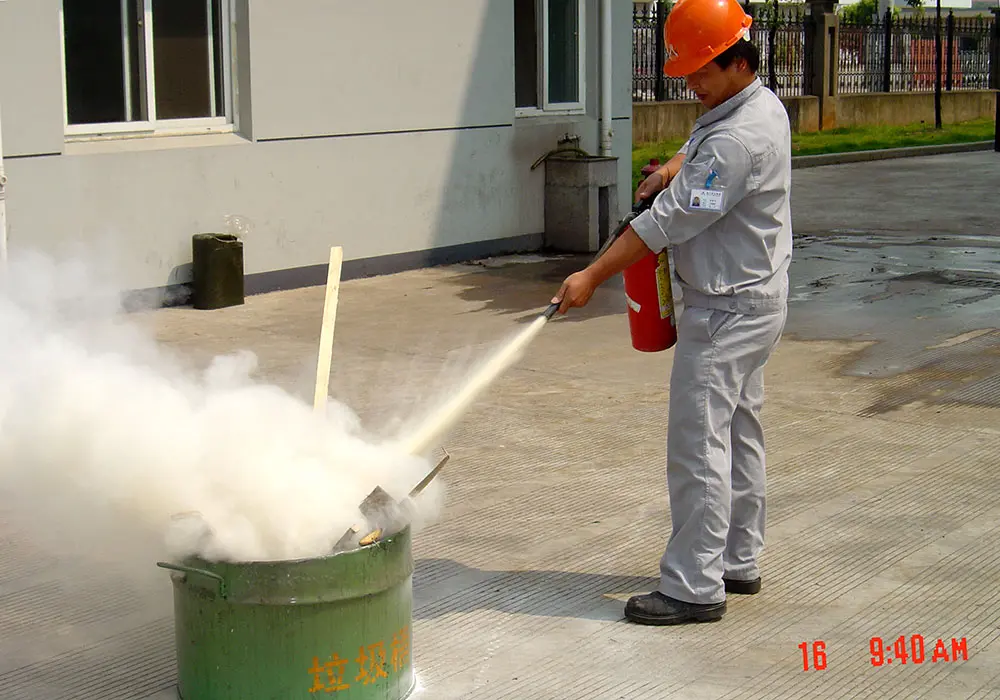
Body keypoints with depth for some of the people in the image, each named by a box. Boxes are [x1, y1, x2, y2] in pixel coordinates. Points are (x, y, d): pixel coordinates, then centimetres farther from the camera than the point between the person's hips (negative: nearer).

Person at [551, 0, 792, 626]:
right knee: (739, 433, 17)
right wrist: (673, 169, 7)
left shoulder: (739, 138, -25)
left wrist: (593, 276, -19)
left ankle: (694, 588, -4)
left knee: (698, 442, -8)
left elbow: (670, 221, -25)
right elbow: (700, 150, 29)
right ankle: (739, 562, 28)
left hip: (729, 309, -11)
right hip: (755, 299, 11)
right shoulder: (761, 105, 8)